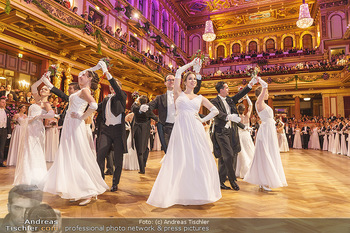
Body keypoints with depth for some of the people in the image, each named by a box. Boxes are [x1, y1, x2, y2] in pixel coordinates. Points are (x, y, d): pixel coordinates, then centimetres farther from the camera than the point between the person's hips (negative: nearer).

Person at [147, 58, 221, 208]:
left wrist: (203, 119, 6)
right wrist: (191, 63, 16)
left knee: (199, 159, 2)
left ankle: (199, 192, 15)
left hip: (196, 129, 3)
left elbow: (215, 110, 19)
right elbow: (178, 72, 7)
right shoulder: (178, 93, 11)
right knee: (179, 160, -3)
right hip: (181, 128, -2)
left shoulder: (200, 98, 17)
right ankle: (177, 192, 6)